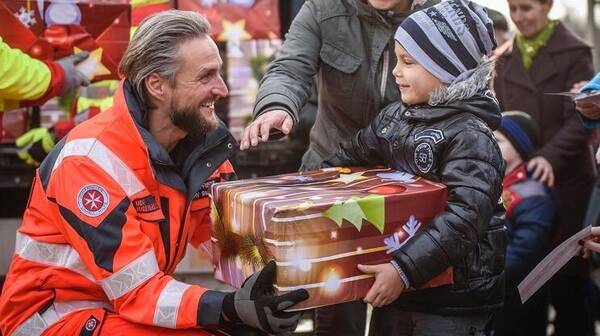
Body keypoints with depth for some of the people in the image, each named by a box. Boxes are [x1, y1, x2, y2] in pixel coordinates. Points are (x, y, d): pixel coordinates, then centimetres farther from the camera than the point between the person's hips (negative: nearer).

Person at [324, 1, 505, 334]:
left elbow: (465, 216, -30)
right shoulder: (395, 116, 4)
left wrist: (404, 269, -36)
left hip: (454, 296, -7)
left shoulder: (470, 135, -20)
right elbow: (353, 156, 21)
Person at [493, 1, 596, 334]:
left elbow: (580, 118, -9)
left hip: (564, 178, -4)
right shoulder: (506, 56, 11)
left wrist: (550, 157, -24)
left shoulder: (574, 52, -2)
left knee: (566, 274, 1)